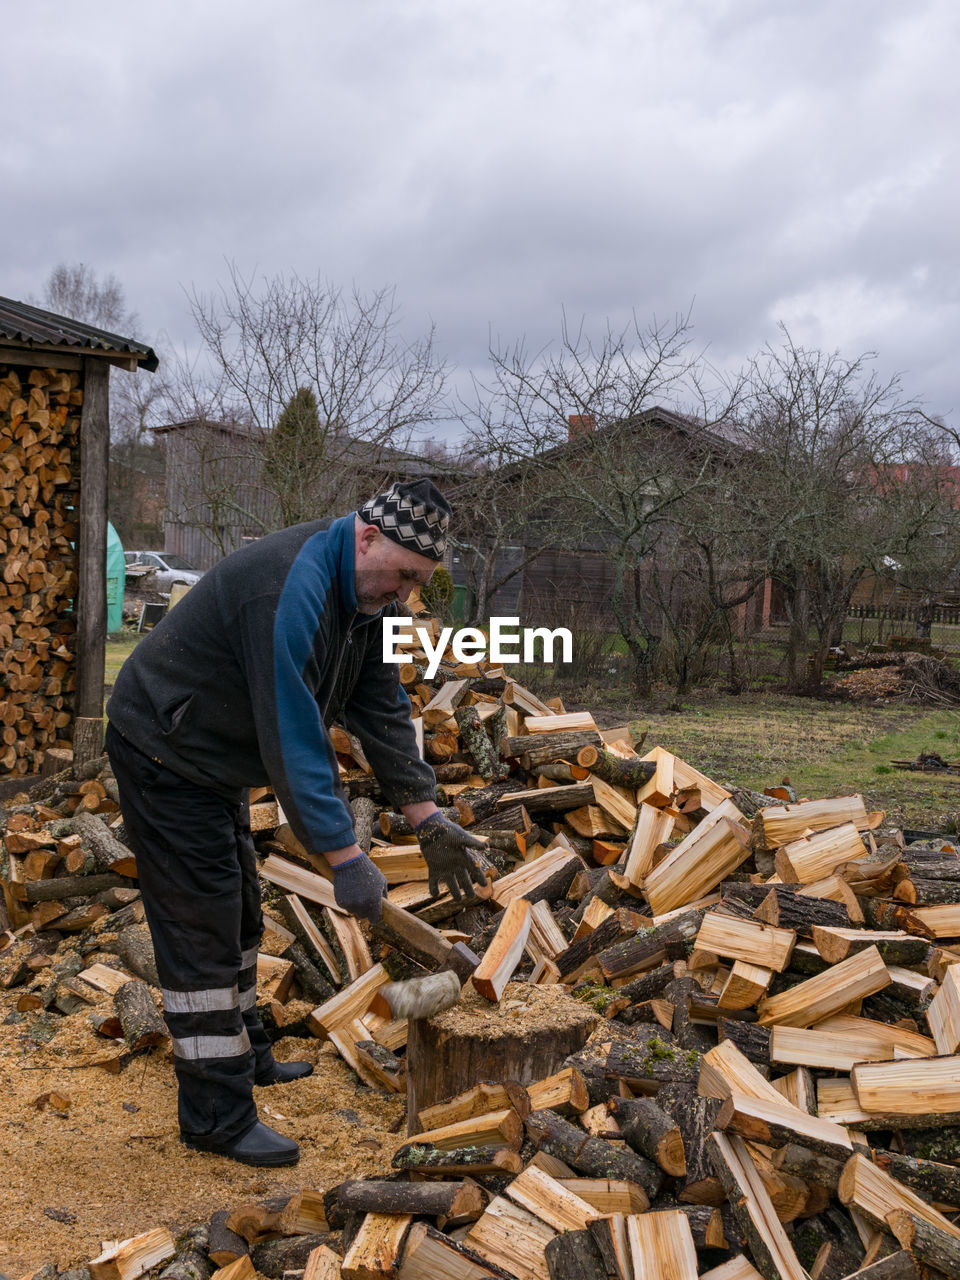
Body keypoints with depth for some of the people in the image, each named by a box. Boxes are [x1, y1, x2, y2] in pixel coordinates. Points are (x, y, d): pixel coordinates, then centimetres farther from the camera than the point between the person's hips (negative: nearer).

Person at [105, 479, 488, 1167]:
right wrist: (345, 857, -31)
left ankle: (246, 1054, 38)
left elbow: (384, 710, 3)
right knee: (202, 929, -6)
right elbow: (295, 737, -34)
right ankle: (217, 1116, 4)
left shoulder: (368, 592, -2)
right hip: (164, 754, -10)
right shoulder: (291, 591, -33)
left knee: (239, 913, 20)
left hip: (216, 760, 10)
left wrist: (428, 818, 1)